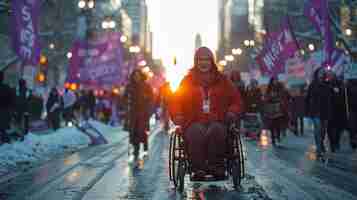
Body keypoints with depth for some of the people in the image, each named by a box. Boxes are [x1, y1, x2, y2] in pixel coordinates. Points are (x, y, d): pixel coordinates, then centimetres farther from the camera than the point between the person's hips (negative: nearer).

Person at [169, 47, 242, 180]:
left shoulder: (222, 80, 18)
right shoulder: (188, 80, 17)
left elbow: (235, 98, 21)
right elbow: (175, 100, 17)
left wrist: (233, 111, 0)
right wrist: (177, 115, -2)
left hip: (217, 121, 1)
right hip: (194, 122, 0)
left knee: (216, 130, -37)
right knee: (197, 132, -37)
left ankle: (216, 167, -31)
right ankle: (198, 169, -35)